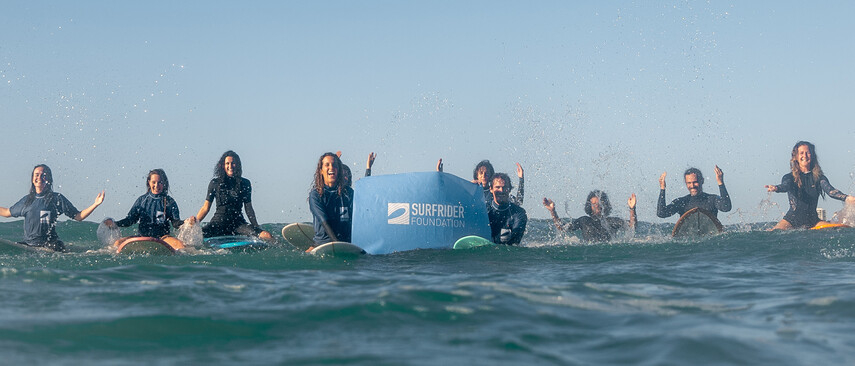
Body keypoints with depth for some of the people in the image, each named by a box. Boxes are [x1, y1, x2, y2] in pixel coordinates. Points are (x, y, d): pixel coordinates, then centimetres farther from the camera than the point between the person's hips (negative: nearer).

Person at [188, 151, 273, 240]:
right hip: (219, 222, -1)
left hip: (238, 223, 1)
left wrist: (257, 228, 11)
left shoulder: (245, 183, 11)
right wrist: (196, 221, -10)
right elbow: (206, 207, 8)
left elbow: (249, 209, 16)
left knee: (268, 236, -23)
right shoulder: (215, 183, 6)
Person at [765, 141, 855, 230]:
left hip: (812, 220, 3)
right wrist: (776, 188, -45)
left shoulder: (819, 177, 8)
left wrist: (845, 198, -30)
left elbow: (830, 190, -8)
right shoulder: (789, 177, 3)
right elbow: (785, 186, -18)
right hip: (792, 219, -3)